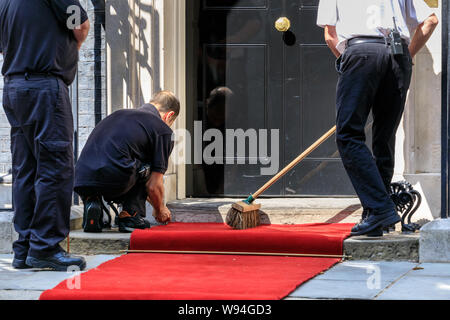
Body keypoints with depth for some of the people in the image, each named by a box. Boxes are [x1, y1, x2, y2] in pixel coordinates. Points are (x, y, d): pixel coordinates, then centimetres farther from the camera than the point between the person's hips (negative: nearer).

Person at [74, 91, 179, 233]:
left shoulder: (119, 114, 32)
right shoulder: (163, 129, 11)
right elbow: (154, 185, 11)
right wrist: (160, 210, 33)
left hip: (80, 181, 6)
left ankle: (91, 201, 11)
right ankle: (130, 215, 10)